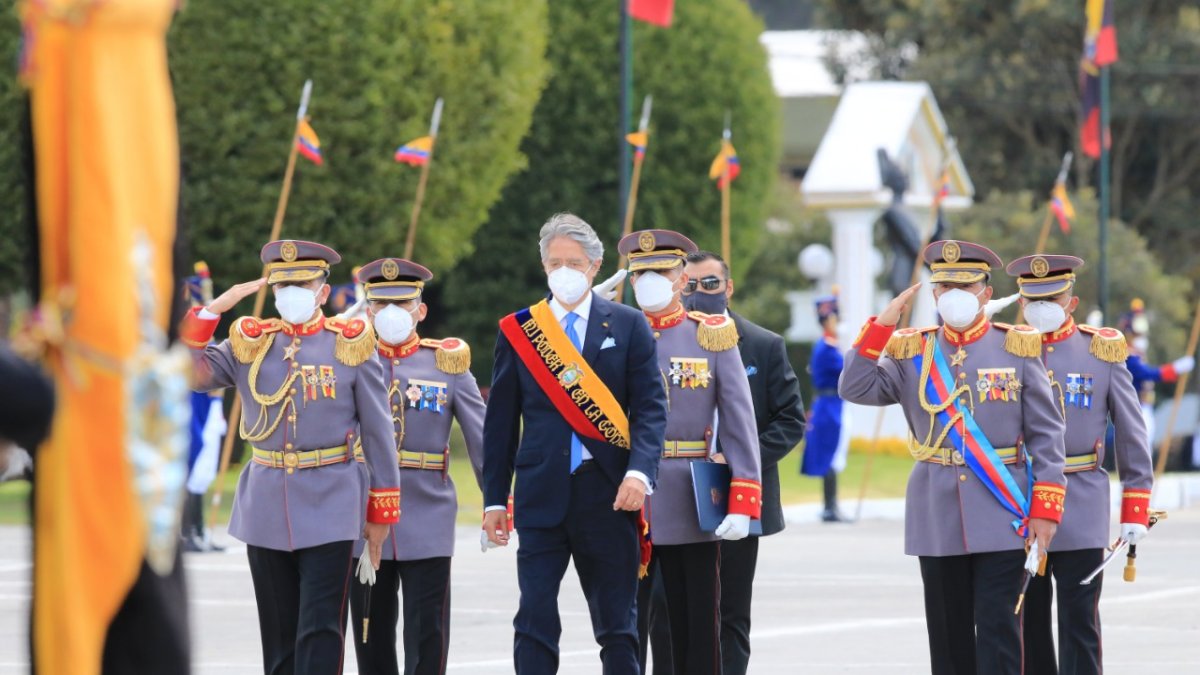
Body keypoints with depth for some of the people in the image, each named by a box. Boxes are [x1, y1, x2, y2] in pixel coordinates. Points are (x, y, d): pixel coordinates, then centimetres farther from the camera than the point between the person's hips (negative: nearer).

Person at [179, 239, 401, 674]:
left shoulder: (351, 345, 1)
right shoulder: (249, 344, 8)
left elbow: (378, 433, 3)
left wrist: (381, 514, 2)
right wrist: (216, 308, -7)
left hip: (329, 508, -3)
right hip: (265, 508, 3)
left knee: (320, 635, -10)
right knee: (279, 640, 8)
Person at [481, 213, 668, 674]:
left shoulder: (629, 325, 4)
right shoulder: (517, 329, 7)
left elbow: (650, 408, -1)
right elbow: (500, 422, 9)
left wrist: (639, 472, -17)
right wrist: (494, 499, 5)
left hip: (608, 495, 0)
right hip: (542, 496, 0)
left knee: (617, 626, 5)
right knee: (535, 623, -7)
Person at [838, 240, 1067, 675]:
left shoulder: (1018, 349, 2)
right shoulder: (911, 353, 8)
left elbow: (1046, 434, 1)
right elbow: (856, 389, -4)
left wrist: (1046, 509, -6)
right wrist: (884, 324, -8)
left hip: (1001, 517, -3)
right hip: (938, 519, 3)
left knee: (997, 631, -8)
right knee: (949, 636, 7)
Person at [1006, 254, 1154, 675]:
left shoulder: (1102, 351, 2)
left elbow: (1132, 436, 4)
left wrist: (1135, 510, -1)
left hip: (1081, 511, -2)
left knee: (1079, 625, -3)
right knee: (1028, 624, 8)